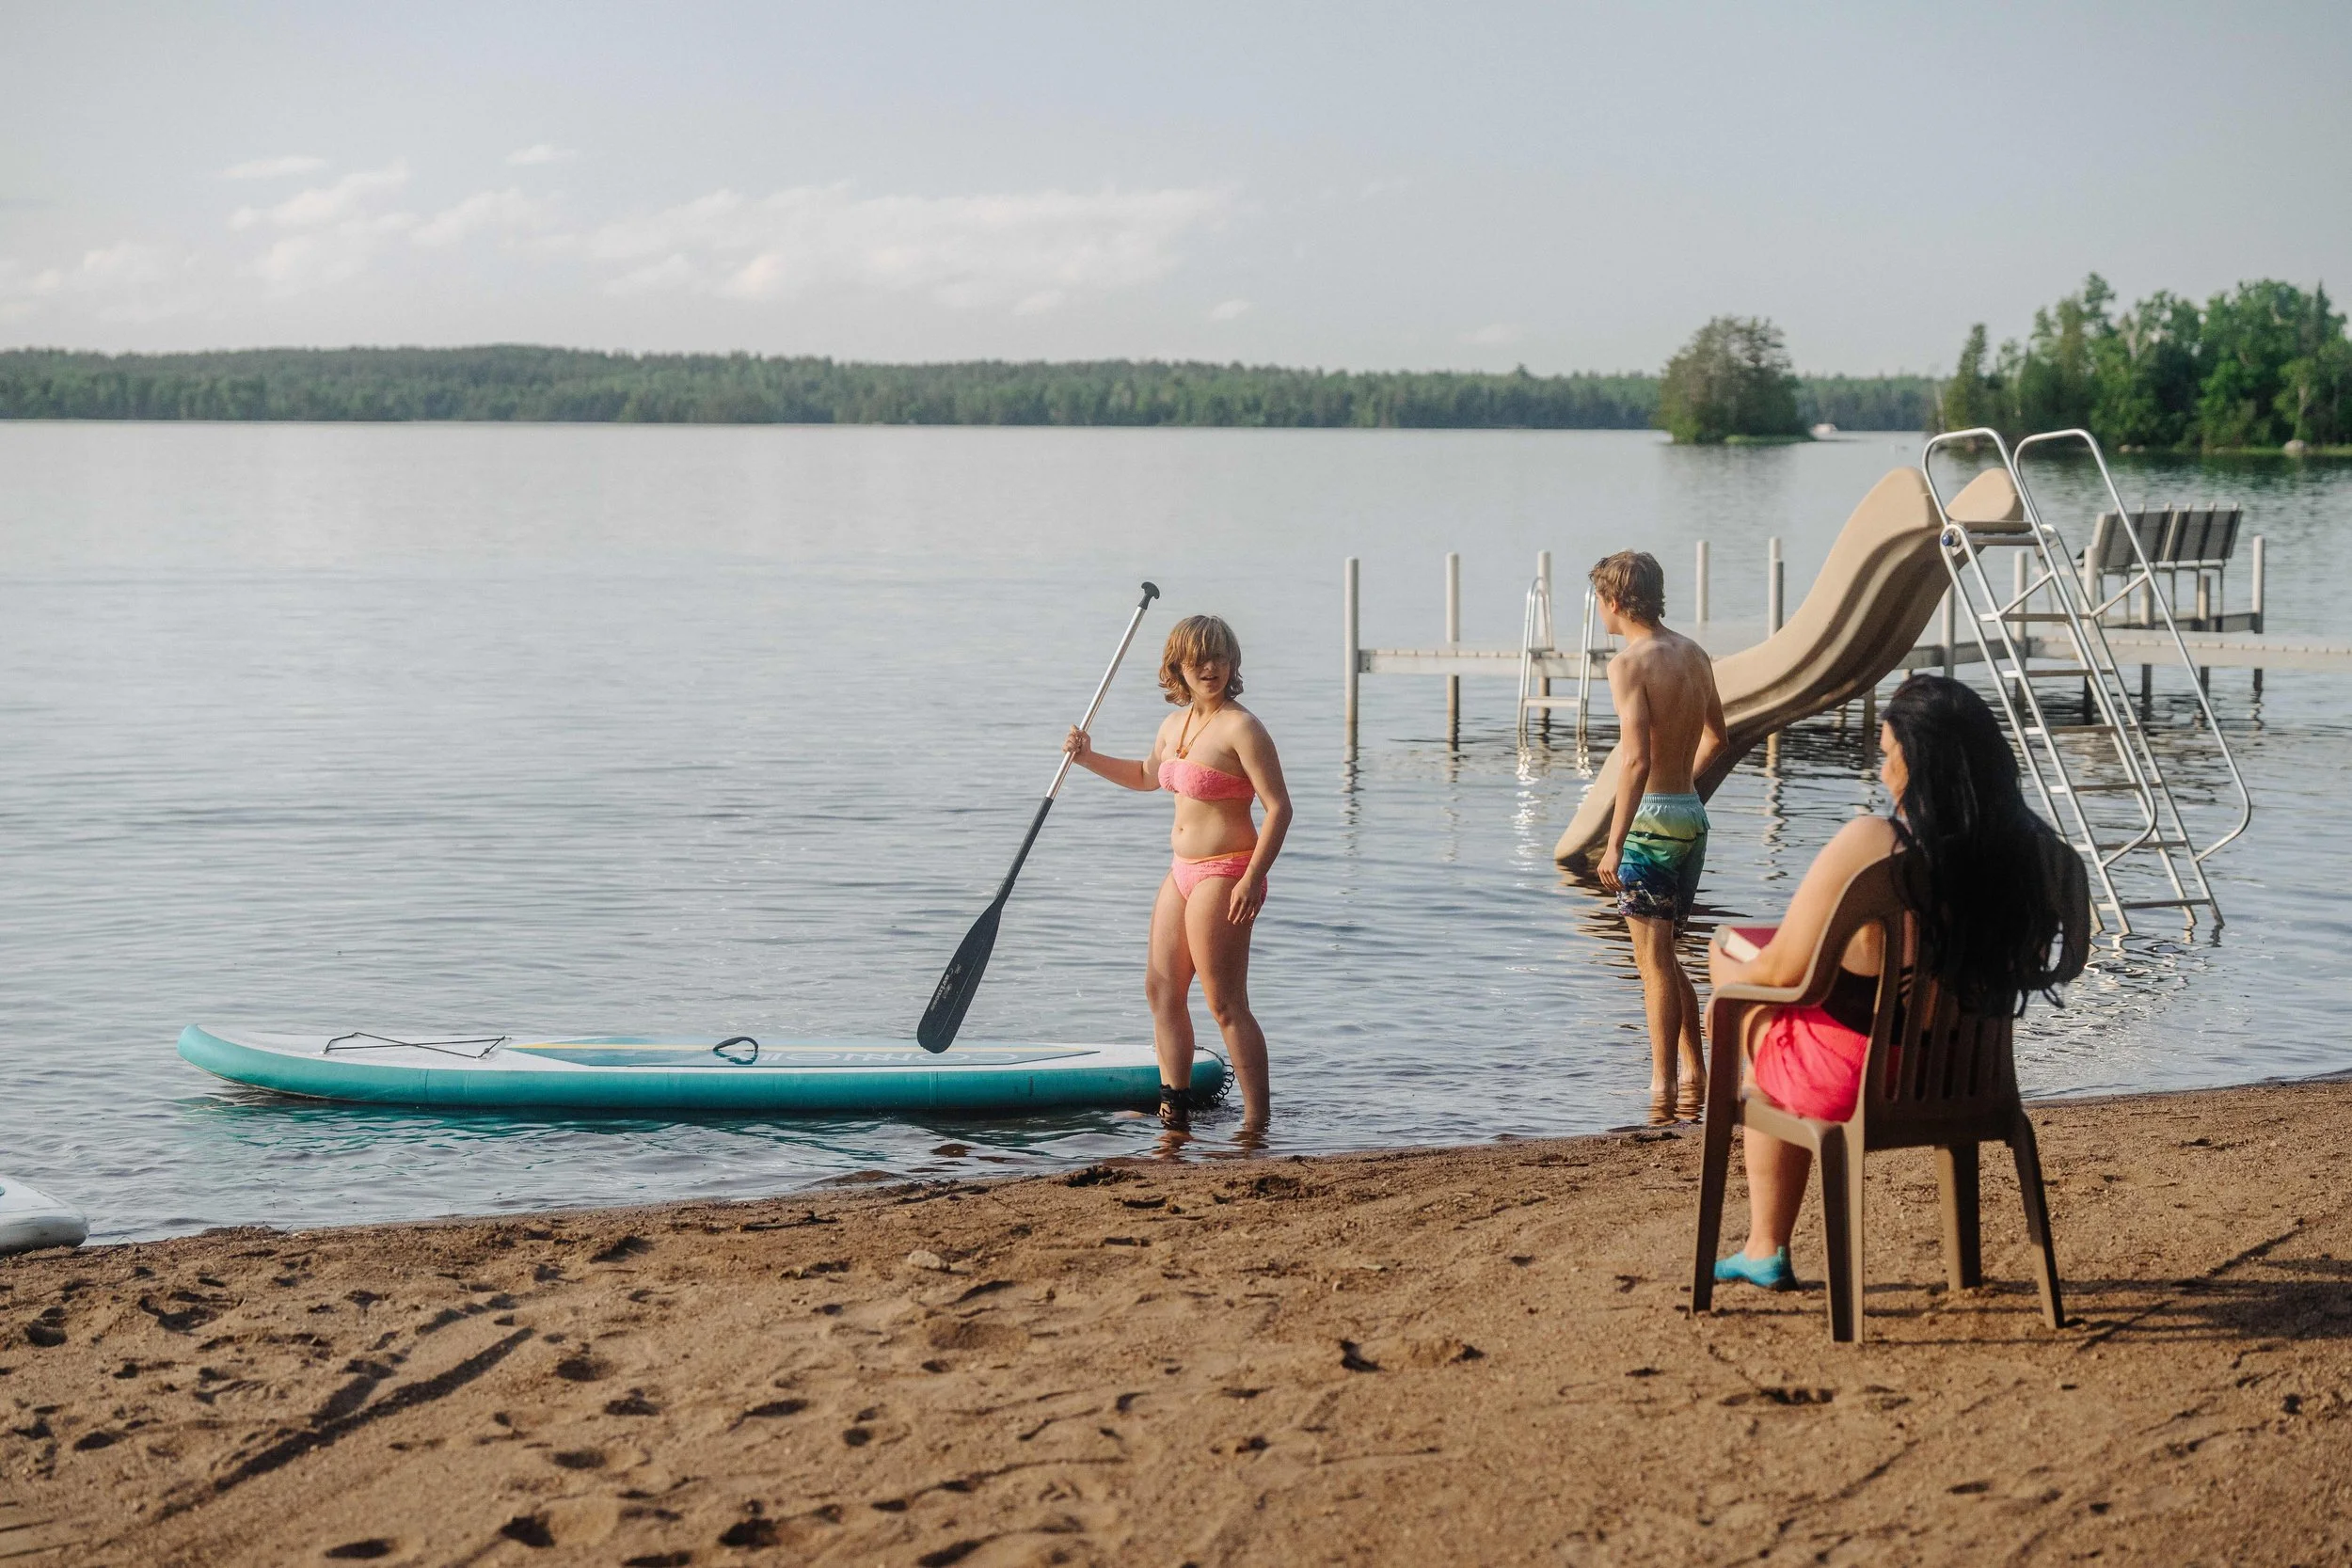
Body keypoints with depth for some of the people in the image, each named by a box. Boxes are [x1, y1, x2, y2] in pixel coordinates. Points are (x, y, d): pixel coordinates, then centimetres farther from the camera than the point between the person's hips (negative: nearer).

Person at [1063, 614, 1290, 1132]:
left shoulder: (1241, 728, -15)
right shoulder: (1174, 725, 11)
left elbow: (1279, 807, -19)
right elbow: (1147, 776, 32)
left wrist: (1252, 879, -25)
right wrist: (1089, 758, 19)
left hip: (1224, 875, -9)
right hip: (1184, 873, 9)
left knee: (1226, 1005, -7)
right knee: (1161, 988, 13)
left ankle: (1257, 1121, 0)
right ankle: (1175, 1107, 21)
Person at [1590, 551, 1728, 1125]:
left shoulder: (1630, 664, -15)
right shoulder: (1693, 654, 10)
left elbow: (1636, 759, -23)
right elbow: (1715, 736, 22)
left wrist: (1614, 843, -22)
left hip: (1652, 817, -8)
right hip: (1693, 813, 8)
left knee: (1653, 958, -2)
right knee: (1664, 954, 18)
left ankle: (1663, 1090, -1)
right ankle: (1694, 1076, 20)